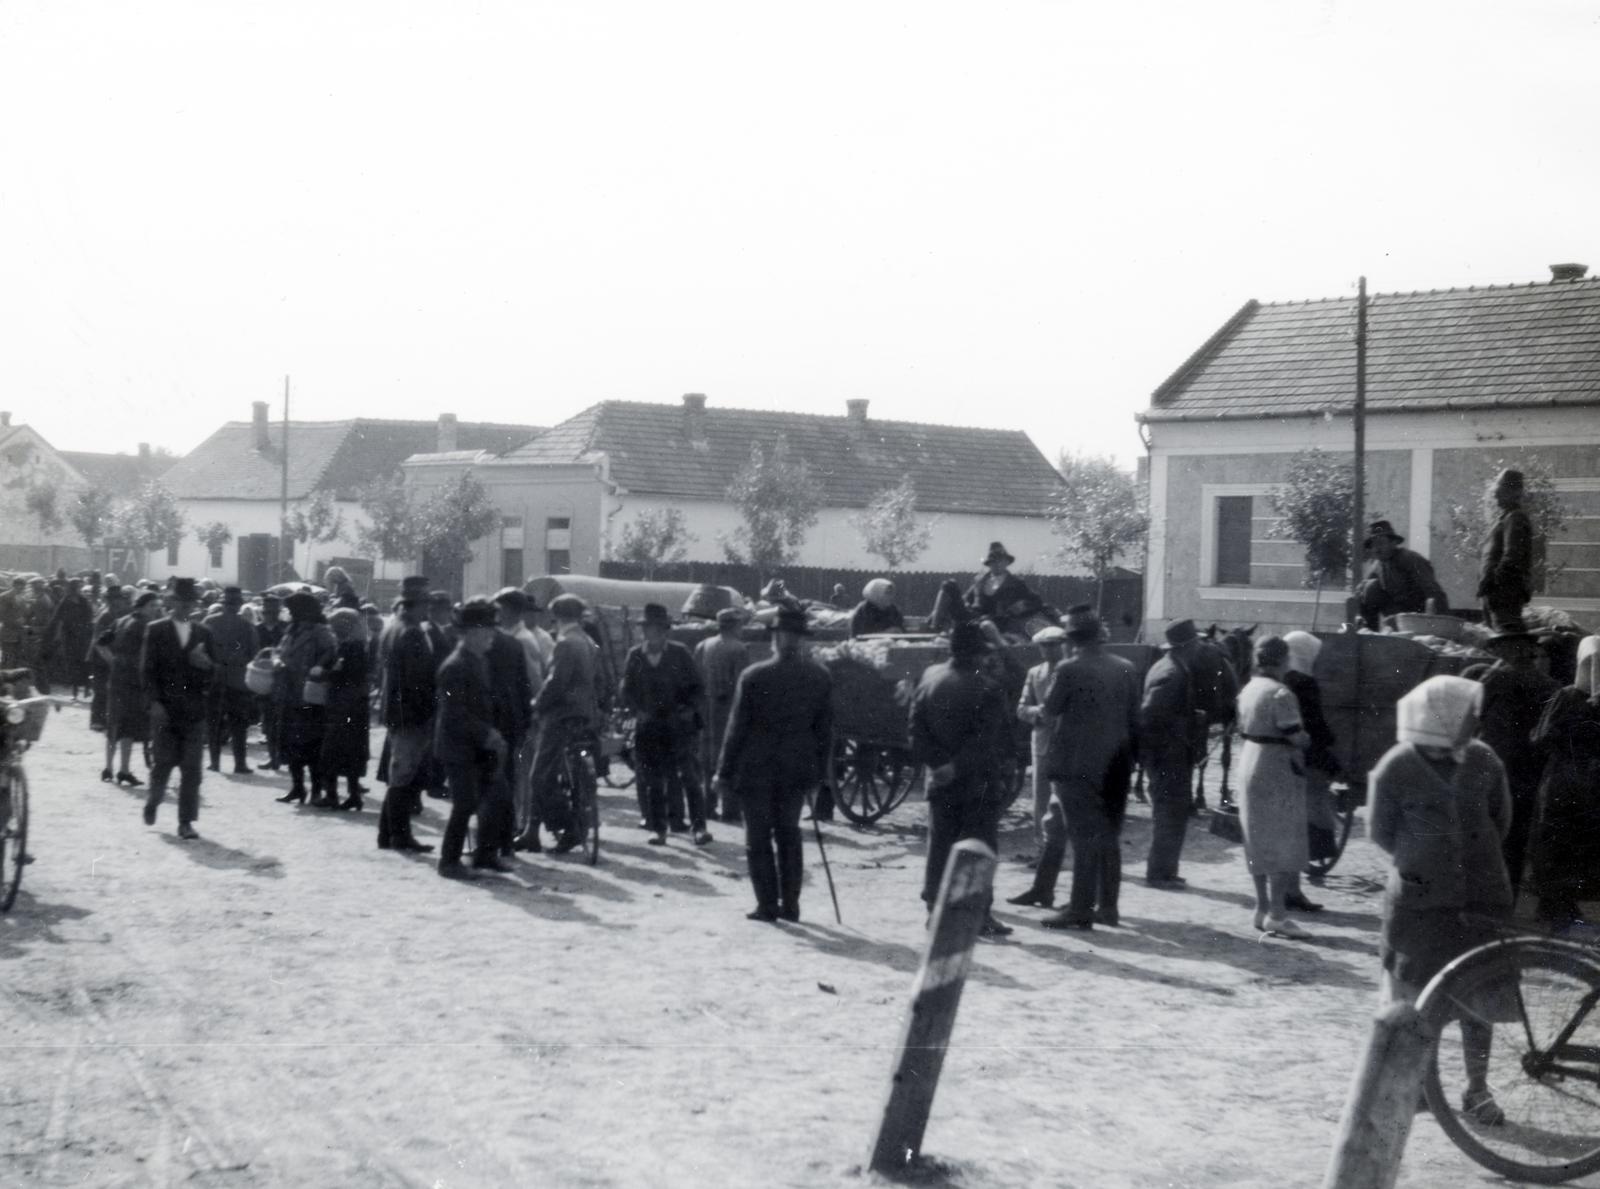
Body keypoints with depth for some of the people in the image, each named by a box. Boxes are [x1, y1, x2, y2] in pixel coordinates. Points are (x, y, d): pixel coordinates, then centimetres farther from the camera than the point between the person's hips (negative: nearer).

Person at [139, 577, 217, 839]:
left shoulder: (203, 633, 12)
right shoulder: (157, 631, 3)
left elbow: (212, 674, 14)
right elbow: (147, 669, -2)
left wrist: (206, 665, -10)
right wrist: (155, 702, -12)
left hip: (194, 711, 2)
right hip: (164, 709, -2)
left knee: (192, 769, -2)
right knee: (162, 763, 0)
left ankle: (186, 822, 2)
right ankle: (153, 800, 29)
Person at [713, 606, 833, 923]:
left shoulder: (753, 677, -14)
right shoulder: (821, 678, -4)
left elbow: (737, 728, -9)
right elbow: (824, 729, 1)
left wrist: (724, 773, -2)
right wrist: (819, 771, 11)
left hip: (756, 769, -3)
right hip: (798, 769, 3)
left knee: (759, 837, 7)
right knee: (789, 833, 16)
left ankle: (767, 905, 6)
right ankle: (790, 904, 15)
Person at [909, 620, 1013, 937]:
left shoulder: (928, 680, 2)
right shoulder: (986, 691, -16)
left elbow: (917, 732, 0)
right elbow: (985, 741, -20)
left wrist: (937, 761, -5)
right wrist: (957, 766, -15)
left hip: (940, 781, 5)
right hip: (978, 784, -5)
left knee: (939, 845, 13)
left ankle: (935, 908, 17)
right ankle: (978, 914, 0)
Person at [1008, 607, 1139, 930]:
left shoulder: (1069, 670, -14)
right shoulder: (1127, 669, 2)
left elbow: (1048, 711, -7)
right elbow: (1135, 719, 6)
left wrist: (1041, 710, 15)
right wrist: (1130, 755, 14)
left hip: (1077, 766, -5)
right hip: (1116, 767, 5)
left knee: (1084, 838, -2)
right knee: (1108, 837, 12)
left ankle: (1081, 909, -1)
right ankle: (1107, 906, 16)